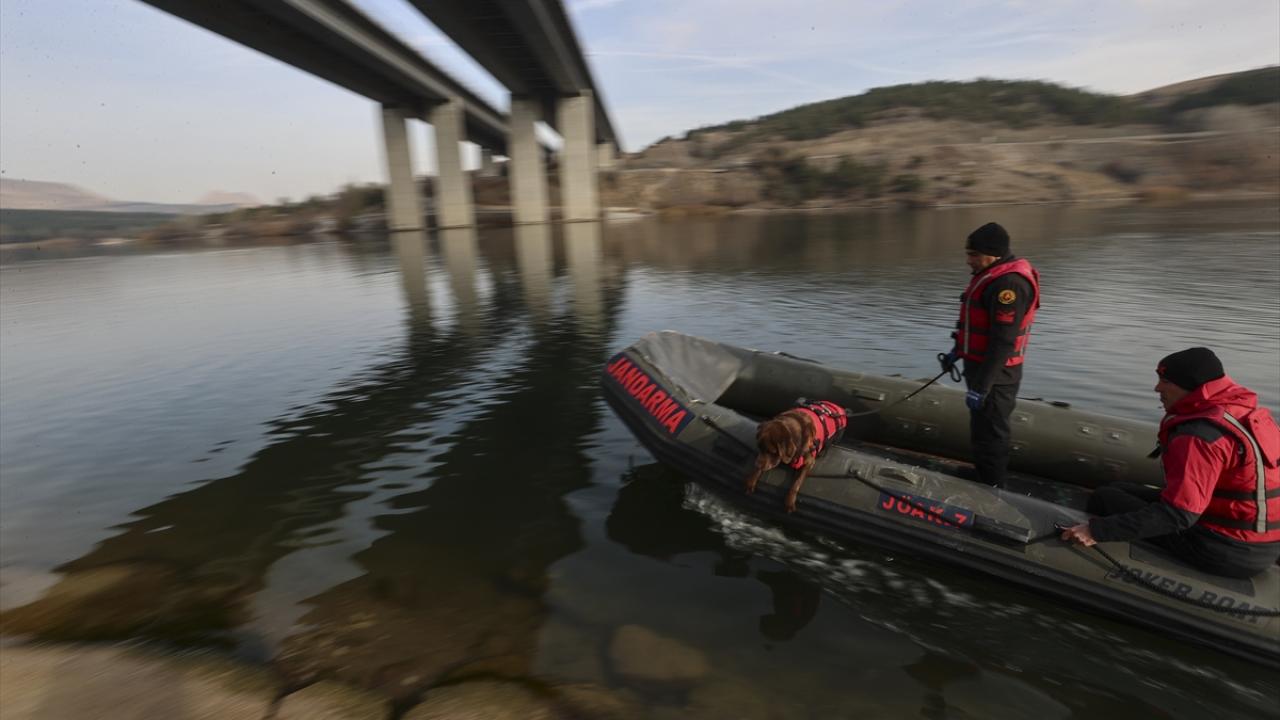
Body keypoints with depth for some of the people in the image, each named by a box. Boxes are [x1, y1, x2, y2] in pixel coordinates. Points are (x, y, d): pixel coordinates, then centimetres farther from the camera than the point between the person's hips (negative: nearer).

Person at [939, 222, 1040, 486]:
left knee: (988, 435, 0)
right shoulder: (992, 275, 9)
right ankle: (982, 477, 37)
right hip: (980, 365, 10)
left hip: (995, 375, -10)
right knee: (983, 430, 22)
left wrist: (980, 387, -25)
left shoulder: (1009, 284, -24)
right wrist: (957, 351, 24)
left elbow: (1002, 342, -27)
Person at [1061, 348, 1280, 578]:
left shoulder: (1200, 435, -25)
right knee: (1124, 491, 17)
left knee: (1105, 497, -3)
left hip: (1223, 554, -9)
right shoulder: (1253, 415, 5)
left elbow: (1177, 515, -30)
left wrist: (1097, 530, -32)